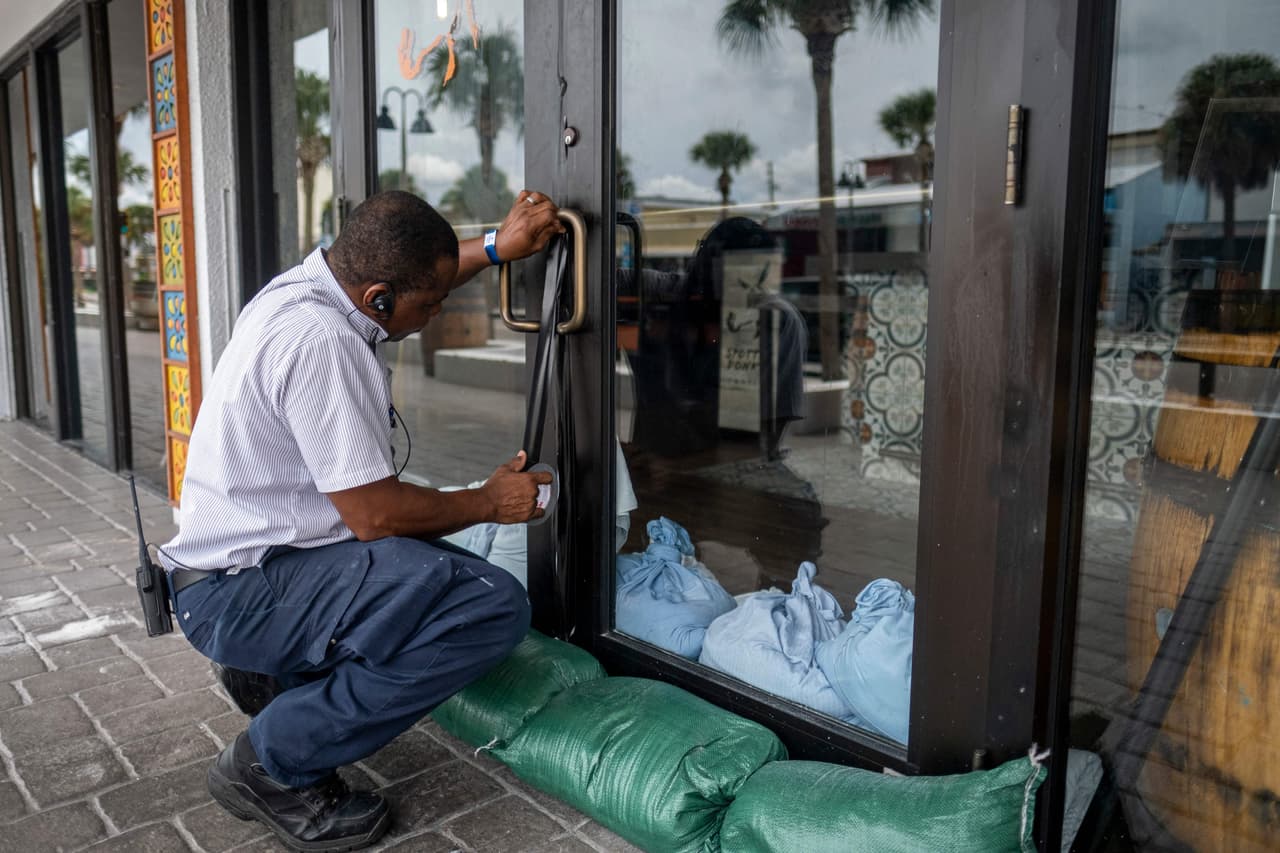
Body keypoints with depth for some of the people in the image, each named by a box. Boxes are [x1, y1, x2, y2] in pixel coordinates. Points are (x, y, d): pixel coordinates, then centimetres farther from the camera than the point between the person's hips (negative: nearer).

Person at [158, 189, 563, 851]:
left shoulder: (315, 278, 3)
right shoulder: (322, 342, -26)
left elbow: (420, 269, 26)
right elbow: (375, 514, -24)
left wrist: (497, 247, 13)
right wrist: (490, 503, -8)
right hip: (240, 594, -10)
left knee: (454, 568, 17)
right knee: (495, 606, -23)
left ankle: (277, 672, 14)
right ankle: (273, 760, -9)